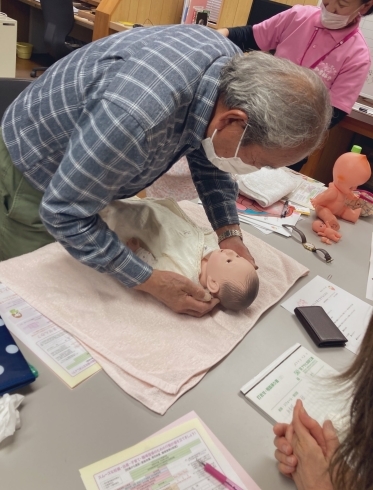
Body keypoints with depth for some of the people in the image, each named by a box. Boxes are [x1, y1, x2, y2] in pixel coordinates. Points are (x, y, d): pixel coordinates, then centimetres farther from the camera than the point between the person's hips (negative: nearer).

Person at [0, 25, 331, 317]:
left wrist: (230, 233, -12)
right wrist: (150, 282, -29)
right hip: (34, 171, -6)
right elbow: (64, 213, -33)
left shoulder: (234, 67, -18)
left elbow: (206, 157, -2)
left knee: (89, 272, 19)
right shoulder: (139, 116, -44)